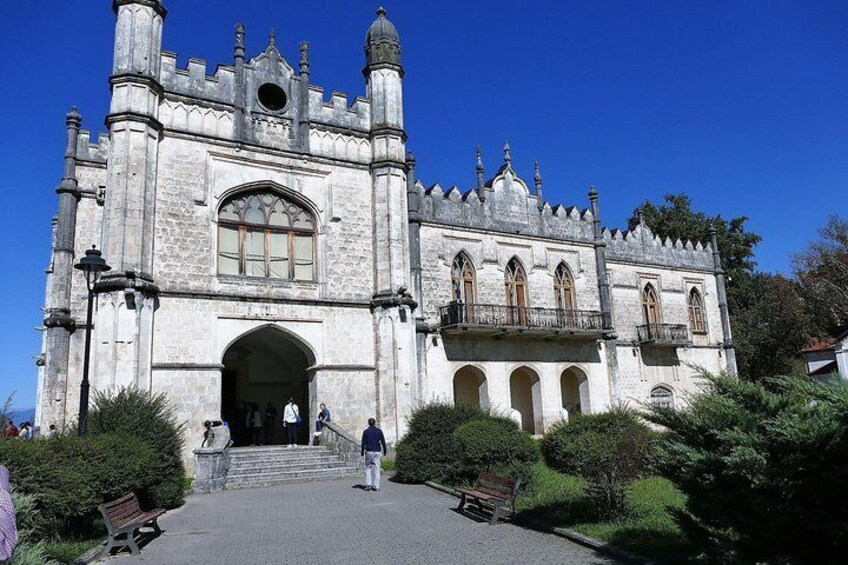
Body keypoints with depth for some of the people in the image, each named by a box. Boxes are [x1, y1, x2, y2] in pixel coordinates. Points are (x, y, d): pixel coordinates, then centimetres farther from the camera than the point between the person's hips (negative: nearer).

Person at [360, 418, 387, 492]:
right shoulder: (379, 431, 2)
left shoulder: (366, 431, -1)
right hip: (377, 452, 1)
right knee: (377, 469, 6)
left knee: (368, 468, 12)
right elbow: (383, 442, 1)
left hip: (369, 452, -1)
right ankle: (376, 486, 4)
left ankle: (368, 484, 2)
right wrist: (384, 451, 10)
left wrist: (362, 452, 6)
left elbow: (363, 443, -2)